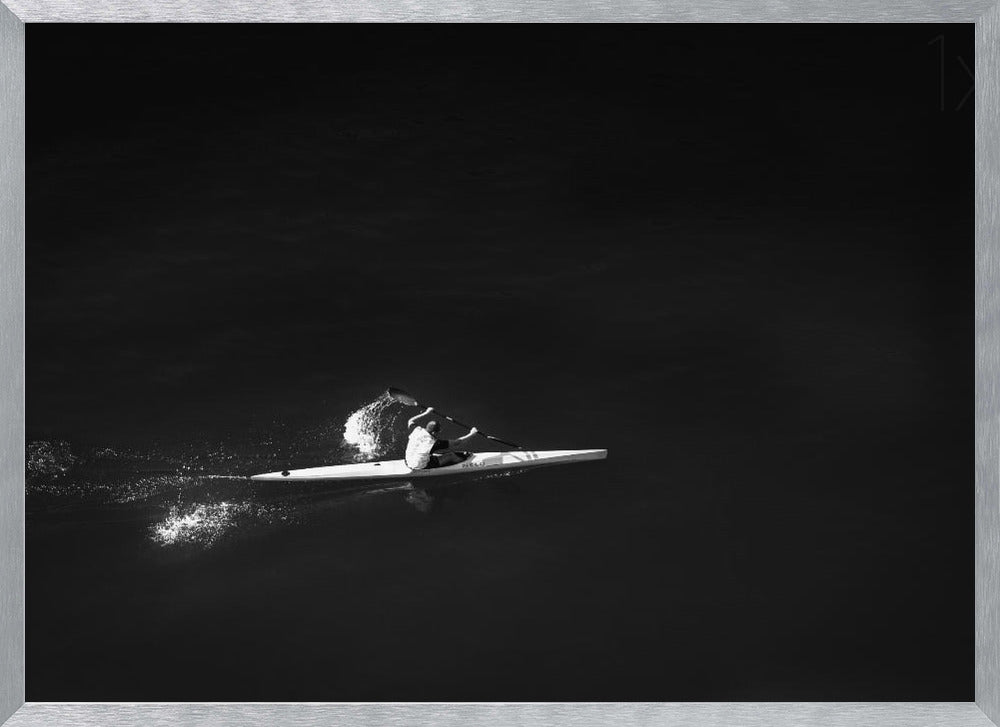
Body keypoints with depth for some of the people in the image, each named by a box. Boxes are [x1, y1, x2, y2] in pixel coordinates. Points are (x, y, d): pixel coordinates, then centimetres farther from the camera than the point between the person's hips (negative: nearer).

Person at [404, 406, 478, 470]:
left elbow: (411, 421, 12)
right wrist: (471, 434, -7)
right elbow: (457, 442, -18)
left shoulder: (418, 431, -15)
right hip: (421, 468, -7)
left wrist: (426, 413, 18)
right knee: (450, 455, 4)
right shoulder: (433, 442, -28)